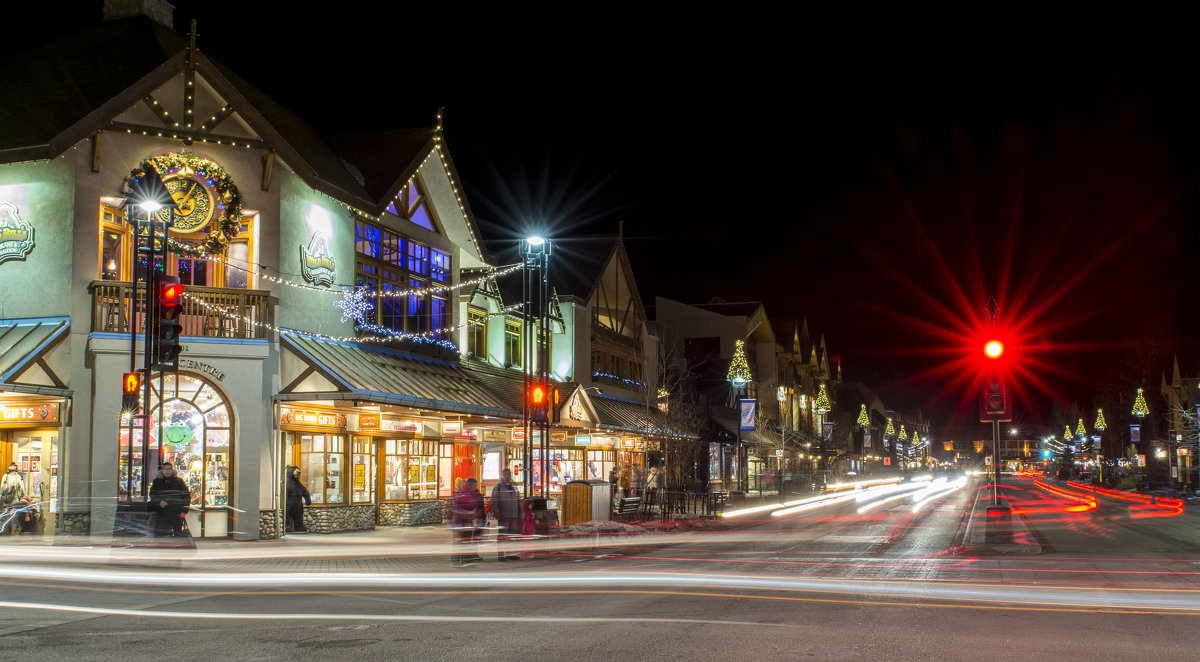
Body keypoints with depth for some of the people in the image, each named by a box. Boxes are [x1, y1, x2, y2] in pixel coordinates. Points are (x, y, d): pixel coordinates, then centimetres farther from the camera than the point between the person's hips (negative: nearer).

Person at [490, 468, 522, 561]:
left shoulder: (514, 488, 18)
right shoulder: (498, 488, -1)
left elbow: (518, 501, 23)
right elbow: (494, 502, -6)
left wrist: (519, 513, 14)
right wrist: (497, 514, -14)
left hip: (514, 516, 6)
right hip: (503, 516, -6)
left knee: (511, 536, 8)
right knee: (502, 536, -4)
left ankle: (509, 554, 16)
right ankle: (500, 555, 0)